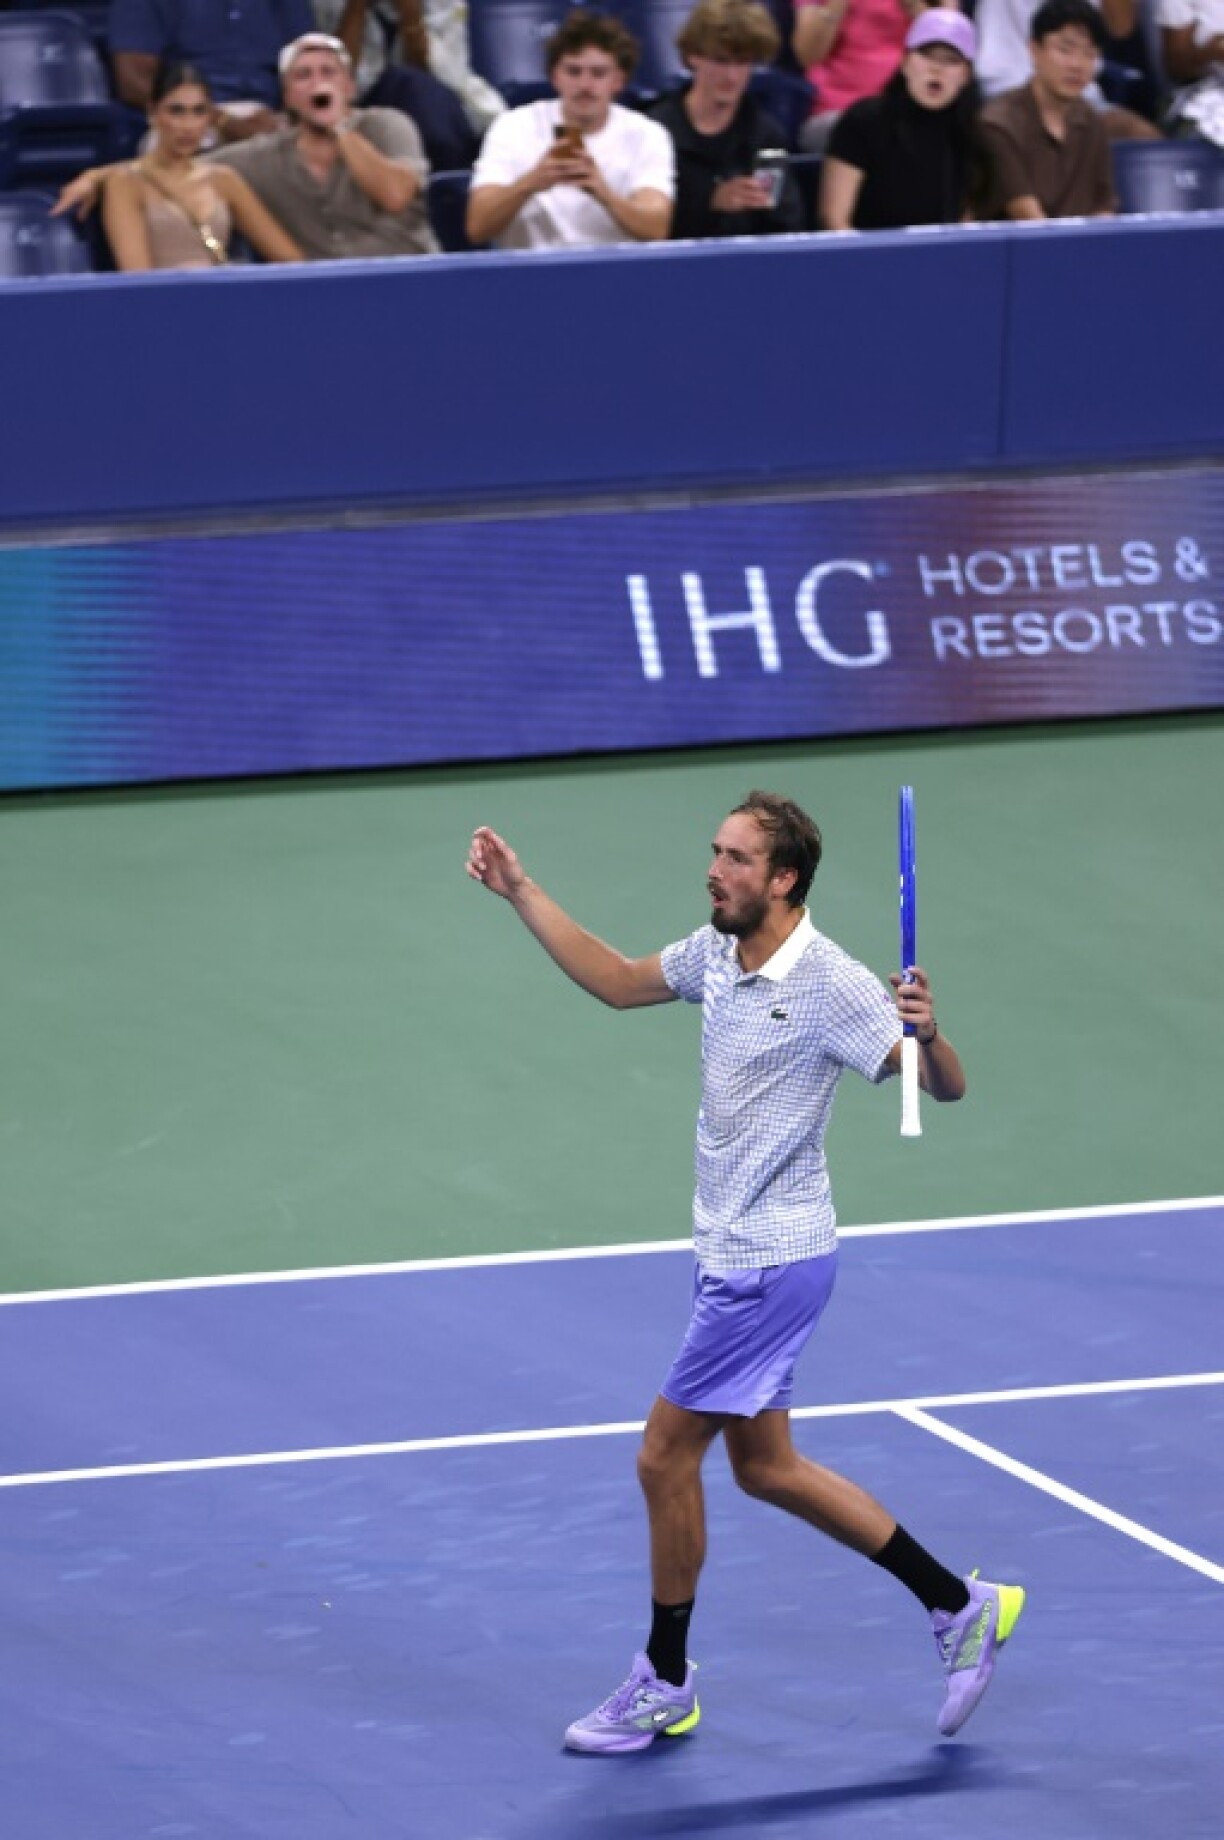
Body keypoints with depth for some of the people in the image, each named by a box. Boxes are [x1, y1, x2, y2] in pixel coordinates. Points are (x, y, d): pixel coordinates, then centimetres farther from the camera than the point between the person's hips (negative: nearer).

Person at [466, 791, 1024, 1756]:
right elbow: (617, 981, 20)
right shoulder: (717, 953, 3)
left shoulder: (831, 983, -20)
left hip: (770, 1264, -9)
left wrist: (926, 1034, -41)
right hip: (738, 1253, 9)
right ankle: (961, 1607, 22)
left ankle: (664, 1686, 13)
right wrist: (522, 892, 15)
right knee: (764, 1465, 15)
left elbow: (947, 1086, -19)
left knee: (666, 1456, -2)